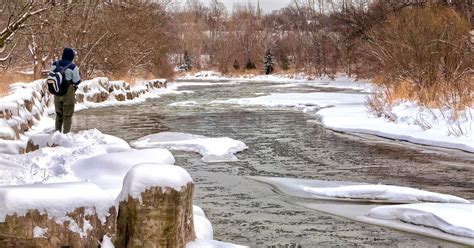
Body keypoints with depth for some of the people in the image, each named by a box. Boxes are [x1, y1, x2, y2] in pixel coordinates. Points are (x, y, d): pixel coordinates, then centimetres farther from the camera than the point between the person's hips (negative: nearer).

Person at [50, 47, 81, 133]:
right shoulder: (72, 67, -18)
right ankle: (66, 133, 9)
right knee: (67, 116, 7)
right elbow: (77, 81, -11)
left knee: (58, 114, 20)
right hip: (68, 94, -5)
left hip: (57, 94, 5)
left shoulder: (54, 65, -3)